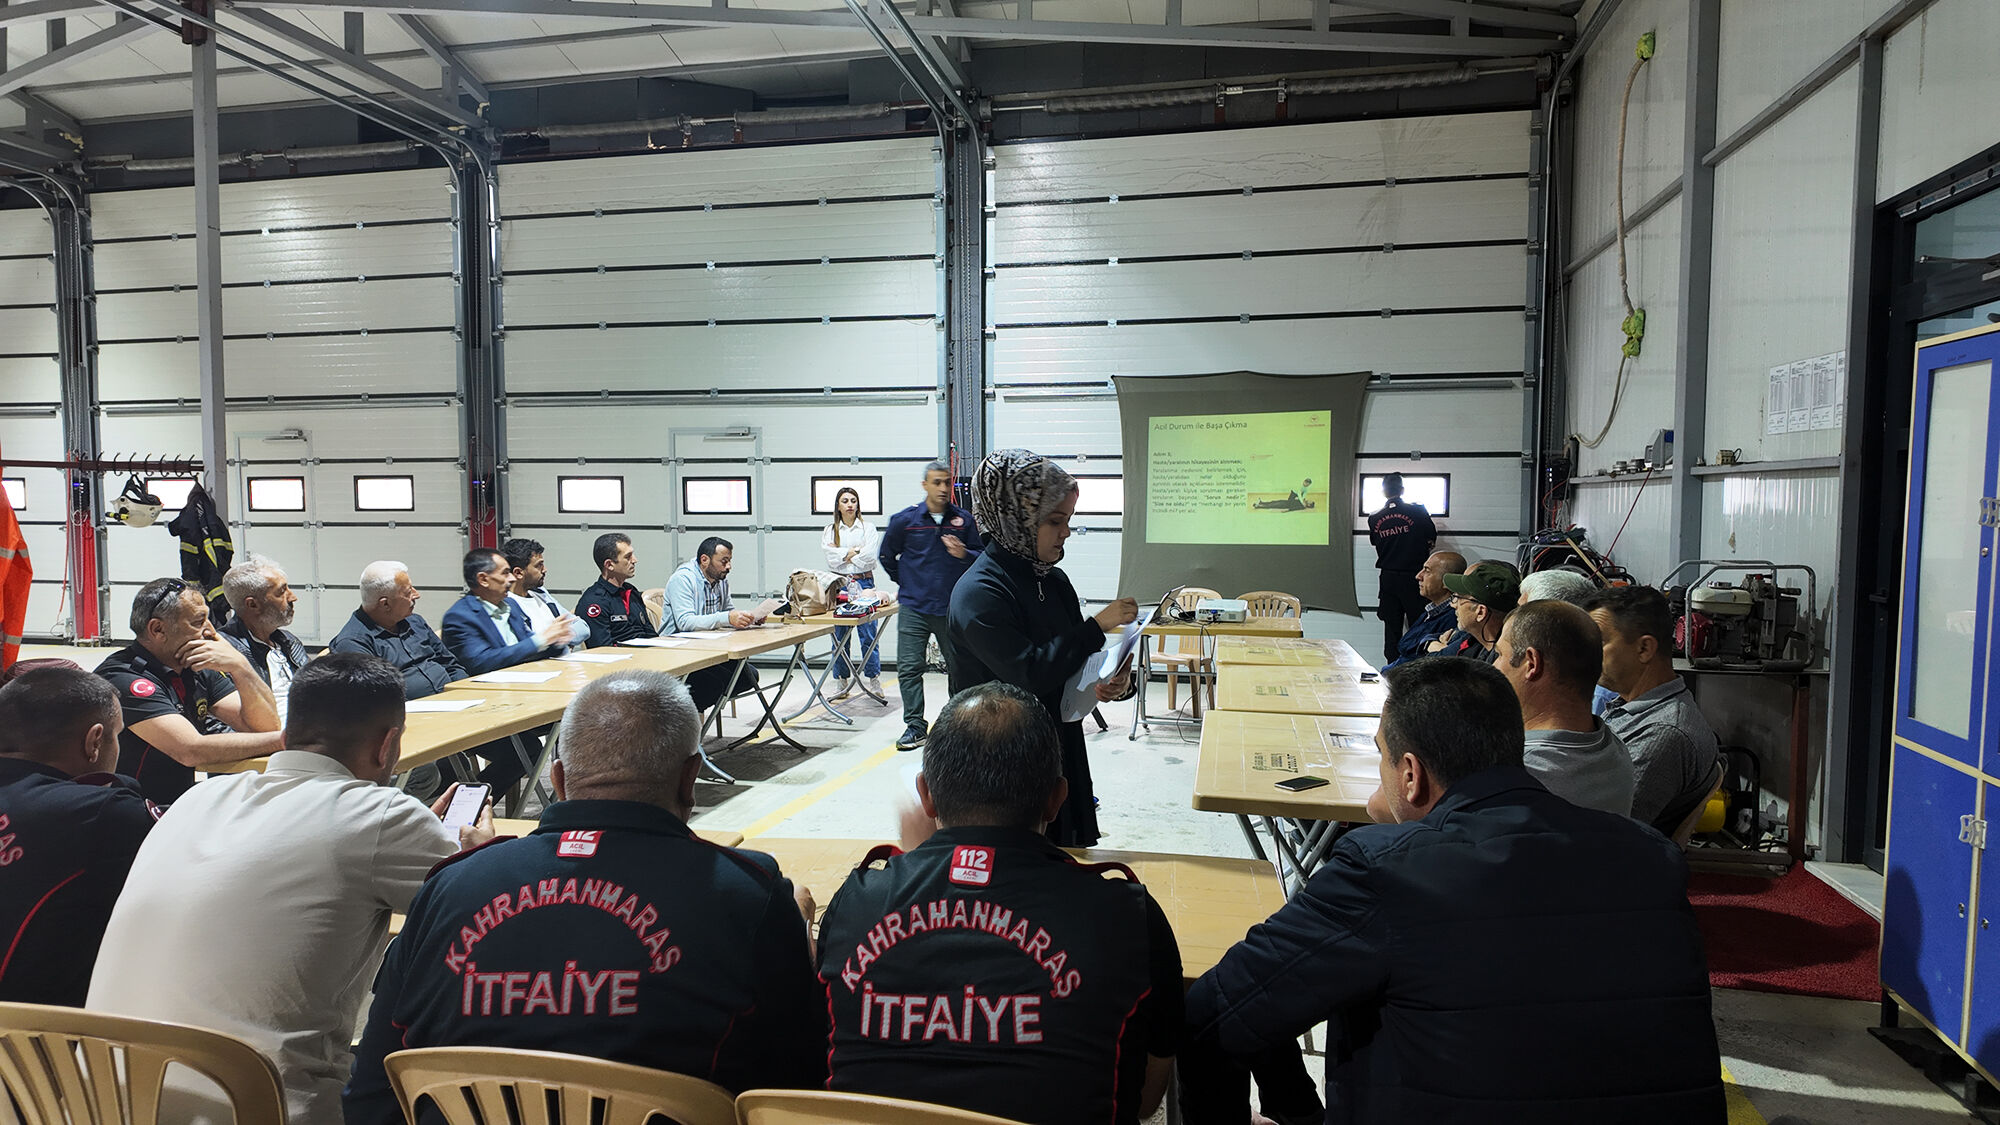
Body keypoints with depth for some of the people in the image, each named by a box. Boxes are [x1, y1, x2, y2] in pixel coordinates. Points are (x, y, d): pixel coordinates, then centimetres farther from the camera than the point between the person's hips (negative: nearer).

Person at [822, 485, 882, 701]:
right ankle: (841, 682, 13)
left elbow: (870, 557, -8)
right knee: (839, 636, 4)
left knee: (869, 635, -3)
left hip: (864, 583, -2)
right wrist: (855, 551, -8)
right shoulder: (830, 531, 9)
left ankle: (874, 679, 6)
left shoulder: (868, 528, 5)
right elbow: (832, 559, -5)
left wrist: (844, 555, -5)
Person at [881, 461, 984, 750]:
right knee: (909, 668, -4)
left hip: (953, 607, 1)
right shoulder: (904, 519, 0)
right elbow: (887, 555, 14)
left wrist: (963, 553, -16)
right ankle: (915, 725, 6)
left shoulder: (964, 519, 1)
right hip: (914, 607, 0)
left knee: (959, 667, 9)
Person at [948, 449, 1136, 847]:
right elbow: (1029, 672, -26)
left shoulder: (1055, 582, 6)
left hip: (1062, 751, 7)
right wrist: (1097, 626, -21)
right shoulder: (978, 594, -18)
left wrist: (1111, 682, -9)